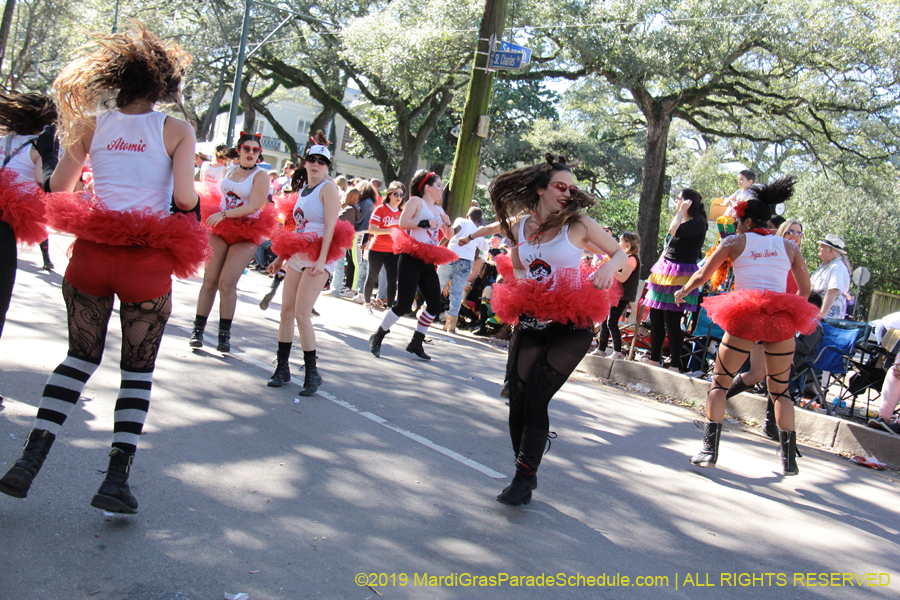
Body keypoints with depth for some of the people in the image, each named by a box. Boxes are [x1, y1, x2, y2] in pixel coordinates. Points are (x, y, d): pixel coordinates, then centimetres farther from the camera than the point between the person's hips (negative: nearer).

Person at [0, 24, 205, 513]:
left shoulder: (91, 124, 6)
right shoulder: (176, 131, -2)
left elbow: (58, 186, 9)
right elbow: (185, 198, -12)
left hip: (92, 252, 3)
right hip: (148, 261, -3)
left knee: (80, 357, 18)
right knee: (137, 371, 9)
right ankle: (116, 480, 6)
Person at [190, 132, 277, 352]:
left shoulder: (261, 175, -4)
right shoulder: (228, 171, 13)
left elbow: (254, 206, -14)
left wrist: (224, 214, -19)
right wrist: (213, 215, 10)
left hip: (246, 234, -4)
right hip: (220, 229, 4)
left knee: (227, 283, -10)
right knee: (210, 280, -1)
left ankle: (224, 334, 1)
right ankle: (198, 329, 4)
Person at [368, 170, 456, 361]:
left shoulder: (438, 209, 19)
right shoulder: (416, 201, -3)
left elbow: (449, 235, 23)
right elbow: (402, 223, -17)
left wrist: (447, 224, 4)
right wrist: (425, 223, -19)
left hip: (428, 262, 8)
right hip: (412, 259, -8)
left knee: (435, 305, 3)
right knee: (404, 304, -11)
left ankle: (416, 343, 18)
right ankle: (377, 337, 8)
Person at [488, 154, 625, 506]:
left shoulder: (579, 224, -3)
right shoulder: (519, 225, 7)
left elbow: (620, 253, 7)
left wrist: (610, 267, -16)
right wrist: (520, 283, -1)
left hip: (571, 325, -4)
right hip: (531, 322, 4)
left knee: (536, 398, -11)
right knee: (517, 397, 0)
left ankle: (524, 480, 1)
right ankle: (525, 473, 19)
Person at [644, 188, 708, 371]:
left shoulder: (697, 223, -8)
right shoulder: (683, 221, 20)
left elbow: (674, 231, -24)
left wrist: (682, 210, -12)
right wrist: (659, 265, 19)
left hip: (681, 274, -9)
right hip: (665, 271, 9)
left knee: (672, 321, -9)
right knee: (655, 317, 9)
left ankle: (675, 365, -4)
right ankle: (654, 358, 18)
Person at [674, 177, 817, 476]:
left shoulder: (735, 242, 10)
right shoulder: (788, 246, 17)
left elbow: (701, 276, 12)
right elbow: (805, 290, 19)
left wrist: (683, 292, 31)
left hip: (744, 317, -3)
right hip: (782, 318, 3)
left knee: (719, 383, 10)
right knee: (780, 390, 17)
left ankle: (709, 450, -1)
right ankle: (789, 458, 11)